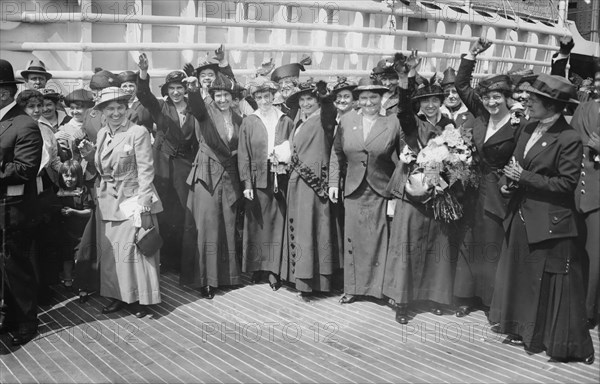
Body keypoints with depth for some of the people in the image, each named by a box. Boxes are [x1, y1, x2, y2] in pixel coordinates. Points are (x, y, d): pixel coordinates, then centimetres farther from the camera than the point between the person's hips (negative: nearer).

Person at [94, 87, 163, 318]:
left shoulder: (138, 132, -9)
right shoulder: (101, 134, 11)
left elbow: (146, 169, -12)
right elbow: (99, 169, 15)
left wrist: (142, 204, -16)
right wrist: (99, 195, 6)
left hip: (132, 199, -6)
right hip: (107, 201, 6)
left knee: (133, 249, -2)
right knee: (109, 251, 7)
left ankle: (140, 298, 11)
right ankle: (118, 296, 20)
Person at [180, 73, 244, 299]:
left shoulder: (238, 120, 9)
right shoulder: (206, 113, -4)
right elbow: (196, 106, -28)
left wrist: (243, 184, 10)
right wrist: (193, 90, -51)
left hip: (229, 178, 4)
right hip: (207, 176, -4)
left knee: (228, 226, 10)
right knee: (206, 226, -3)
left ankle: (227, 274, 22)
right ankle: (205, 278, 3)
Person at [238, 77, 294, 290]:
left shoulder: (286, 121, 7)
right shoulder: (248, 122, 5)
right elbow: (243, 155, 0)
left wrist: (285, 156, -9)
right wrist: (246, 183, -7)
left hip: (280, 179, 1)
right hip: (258, 179, 0)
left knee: (277, 223, 0)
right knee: (257, 223, 4)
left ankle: (273, 270, 6)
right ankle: (256, 267, 15)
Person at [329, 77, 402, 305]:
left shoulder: (393, 123, -2)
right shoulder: (346, 120, 5)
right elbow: (336, 154, 11)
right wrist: (333, 182, 4)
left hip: (382, 191, -2)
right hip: (353, 190, 2)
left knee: (380, 240, 1)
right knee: (354, 239, 6)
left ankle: (382, 287, 14)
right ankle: (353, 287, 18)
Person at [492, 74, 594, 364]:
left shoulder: (569, 139, -16)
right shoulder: (529, 130, 8)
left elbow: (567, 183, -18)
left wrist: (524, 177, -20)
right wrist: (507, 183, -1)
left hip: (550, 223, -8)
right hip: (521, 217, 8)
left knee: (551, 284, 1)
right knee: (520, 277, 17)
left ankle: (563, 345, 16)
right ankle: (523, 332, 33)